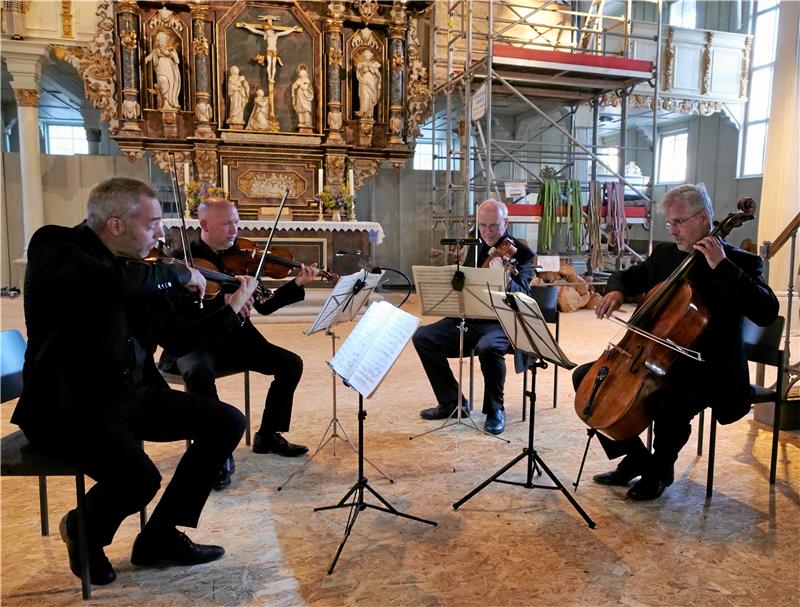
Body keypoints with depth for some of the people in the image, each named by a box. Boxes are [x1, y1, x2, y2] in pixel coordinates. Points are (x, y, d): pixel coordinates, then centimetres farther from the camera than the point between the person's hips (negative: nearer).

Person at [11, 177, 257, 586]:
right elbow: (117, 283, -37)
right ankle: (84, 530, 8)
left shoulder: (136, 268, 7)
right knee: (139, 478, -30)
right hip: (68, 405, -7)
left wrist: (234, 306, 7)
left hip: (134, 395, 7)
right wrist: (179, 273, -20)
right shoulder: (54, 248, -13)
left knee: (227, 423, -2)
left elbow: (180, 340, 13)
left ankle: (161, 536, 10)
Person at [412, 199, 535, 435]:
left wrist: (507, 282, -37)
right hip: (468, 318, 6)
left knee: (488, 347, -37)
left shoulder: (521, 252, -3)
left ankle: (495, 410, -10)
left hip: (501, 322, -5)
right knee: (422, 337, -11)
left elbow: (523, 294, -16)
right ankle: (453, 402, 1)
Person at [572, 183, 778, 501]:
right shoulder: (664, 253, 9)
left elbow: (766, 313, -22)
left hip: (707, 370, -6)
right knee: (585, 377, -2)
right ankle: (635, 457, 9)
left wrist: (722, 266, -26)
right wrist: (616, 290, -1)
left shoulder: (738, 261, -8)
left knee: (671, 405, -36)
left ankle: (660, 469, -1)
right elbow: (628, 276, 24)